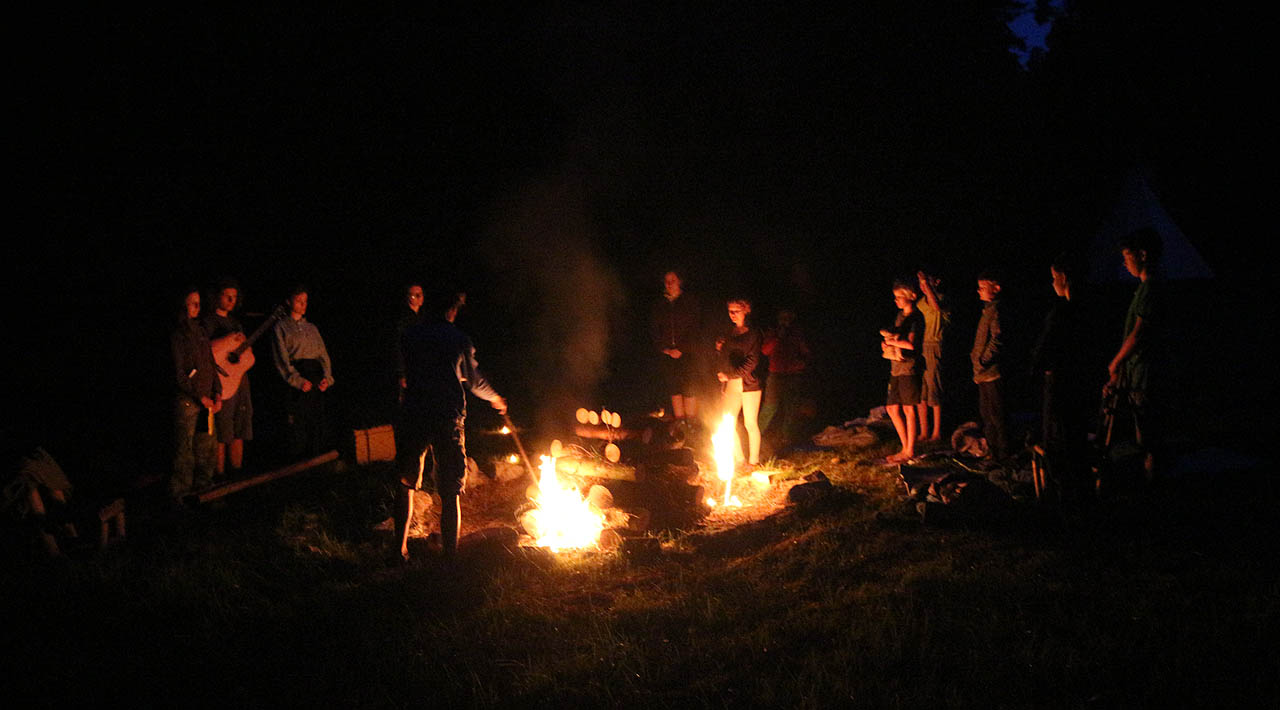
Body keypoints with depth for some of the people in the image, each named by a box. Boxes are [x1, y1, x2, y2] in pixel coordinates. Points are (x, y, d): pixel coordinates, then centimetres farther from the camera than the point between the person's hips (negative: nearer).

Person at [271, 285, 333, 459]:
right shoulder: (281, 327, 7)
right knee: (297, 426, -11)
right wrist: (298, 380, -15)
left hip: (316, 379, 5)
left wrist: (327, 377, 0)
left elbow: (323, 354, 17)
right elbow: (281, 359, -3)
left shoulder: (311, 327, 23)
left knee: (318, 424, -1)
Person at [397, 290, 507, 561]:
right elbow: (474, 380, 10)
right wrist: (496, 399, 29)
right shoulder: (459, 339, -1)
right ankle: (450, 555, 4)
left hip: (415, 416, 2)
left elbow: (405, 375, 13)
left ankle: (401, 549, 15)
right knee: (450, 493, 3)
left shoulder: (410, 335, 3)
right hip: (448, 417, -2)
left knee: (407, 487, 15)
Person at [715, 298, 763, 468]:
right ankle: (738, 457, 16)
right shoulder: (730, 333, 15)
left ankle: (753, 460, 12)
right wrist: (720, 348, 1)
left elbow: (752, 362, -12)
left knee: (751, 424, 1)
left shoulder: (753, 334, -5)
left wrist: (730, 375, -14)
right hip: (731, 386, 6)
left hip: (748, 385, -6)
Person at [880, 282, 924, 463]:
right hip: (896, 368, 9)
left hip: (909, 368, -9)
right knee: (892, 408, 9)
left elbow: (911, 344, -22)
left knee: (908, 409, -3)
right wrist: (886, 343, 3)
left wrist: (892, 341, -11)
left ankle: (910, 451, 4)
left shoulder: (916, 317, -11)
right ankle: (905, 448, 18)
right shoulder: (900, 315, 16)